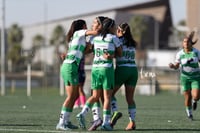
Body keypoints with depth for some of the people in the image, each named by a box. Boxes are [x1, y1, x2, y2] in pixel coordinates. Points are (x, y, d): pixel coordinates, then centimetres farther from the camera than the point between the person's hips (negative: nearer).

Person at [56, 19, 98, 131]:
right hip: (70, 67, -9)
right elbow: (95, 32, -8)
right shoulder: (79, 33, 1)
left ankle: (67, 121, 15)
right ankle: (61, 123, -13)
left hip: (67, 67, 9)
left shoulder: (73, 38, 25)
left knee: (75, 95, 13)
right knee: (71, 96, -10)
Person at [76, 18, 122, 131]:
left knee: (95, 96, 11)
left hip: (95, 68, 5)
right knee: (107, 97, 0)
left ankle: (82, 113, -10)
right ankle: (106, 123, -3)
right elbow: (120, 53, 5)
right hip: (107, 69, -5)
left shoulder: (95, 37, 9)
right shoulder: (114, 38, -4)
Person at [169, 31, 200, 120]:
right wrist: (172, 66, -26)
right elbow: (176, 66, -4)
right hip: (185, 77, 0)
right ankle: (189, 113, 30)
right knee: (187, 97, 1)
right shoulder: (180, 54, -8)